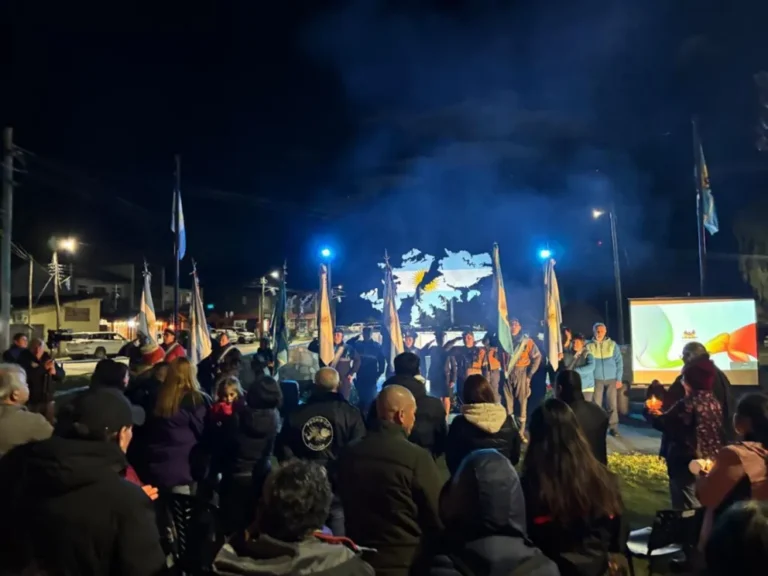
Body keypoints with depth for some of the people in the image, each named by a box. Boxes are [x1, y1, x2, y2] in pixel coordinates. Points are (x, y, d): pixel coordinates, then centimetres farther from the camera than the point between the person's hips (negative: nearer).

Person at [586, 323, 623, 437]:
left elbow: (619, 362, 3)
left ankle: (613, 427, 10)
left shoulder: (612, 345, 1)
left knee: (612, 405, 1)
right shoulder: (589, 346, -1)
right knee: (596, 405, 2)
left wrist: (619, 379, -2)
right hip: (596, 379, -1)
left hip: (611, 379, 1)